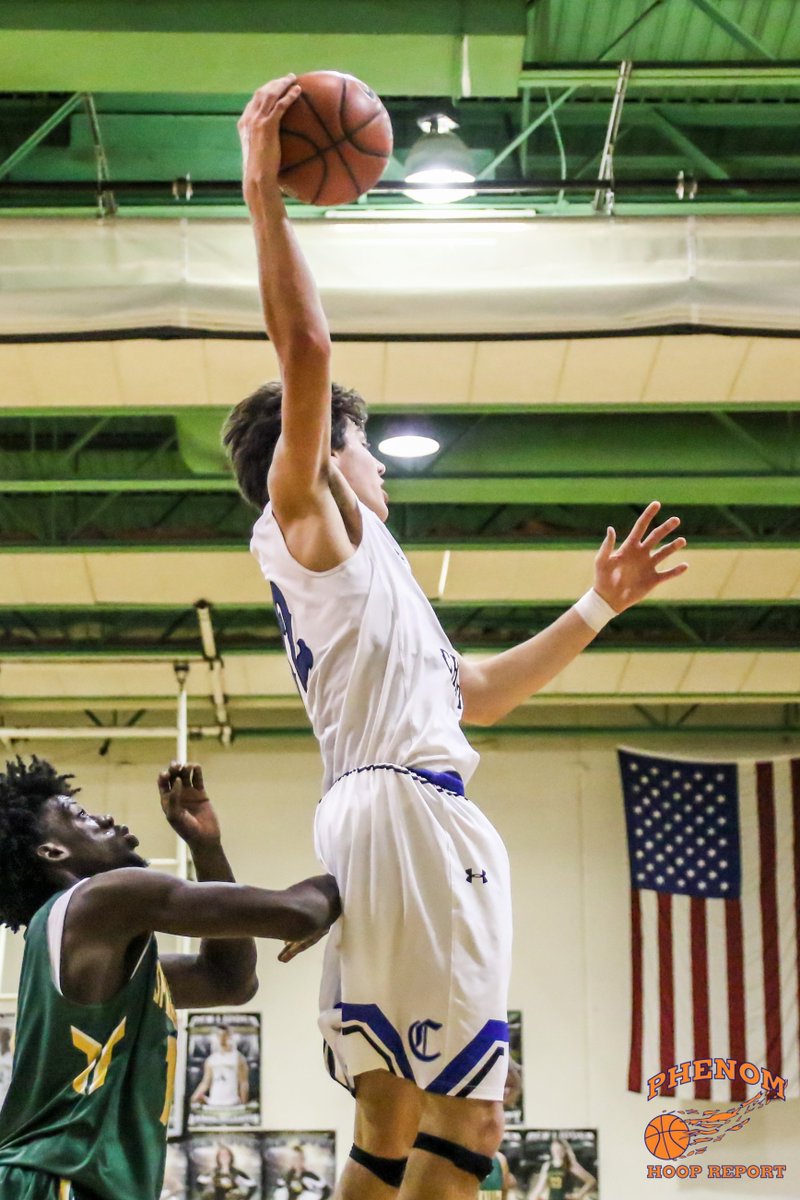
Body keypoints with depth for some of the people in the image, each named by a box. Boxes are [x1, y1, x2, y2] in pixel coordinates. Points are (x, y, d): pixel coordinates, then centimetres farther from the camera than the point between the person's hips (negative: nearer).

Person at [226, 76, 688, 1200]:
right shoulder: (306, 518, 6)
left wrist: (599, 606, 38)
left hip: (388, 825, 10)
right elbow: (306, 353, -11)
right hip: (404, 806, -10)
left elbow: (480, 691, 37)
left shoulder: (359, 572, 31)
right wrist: (263, 193, -9)